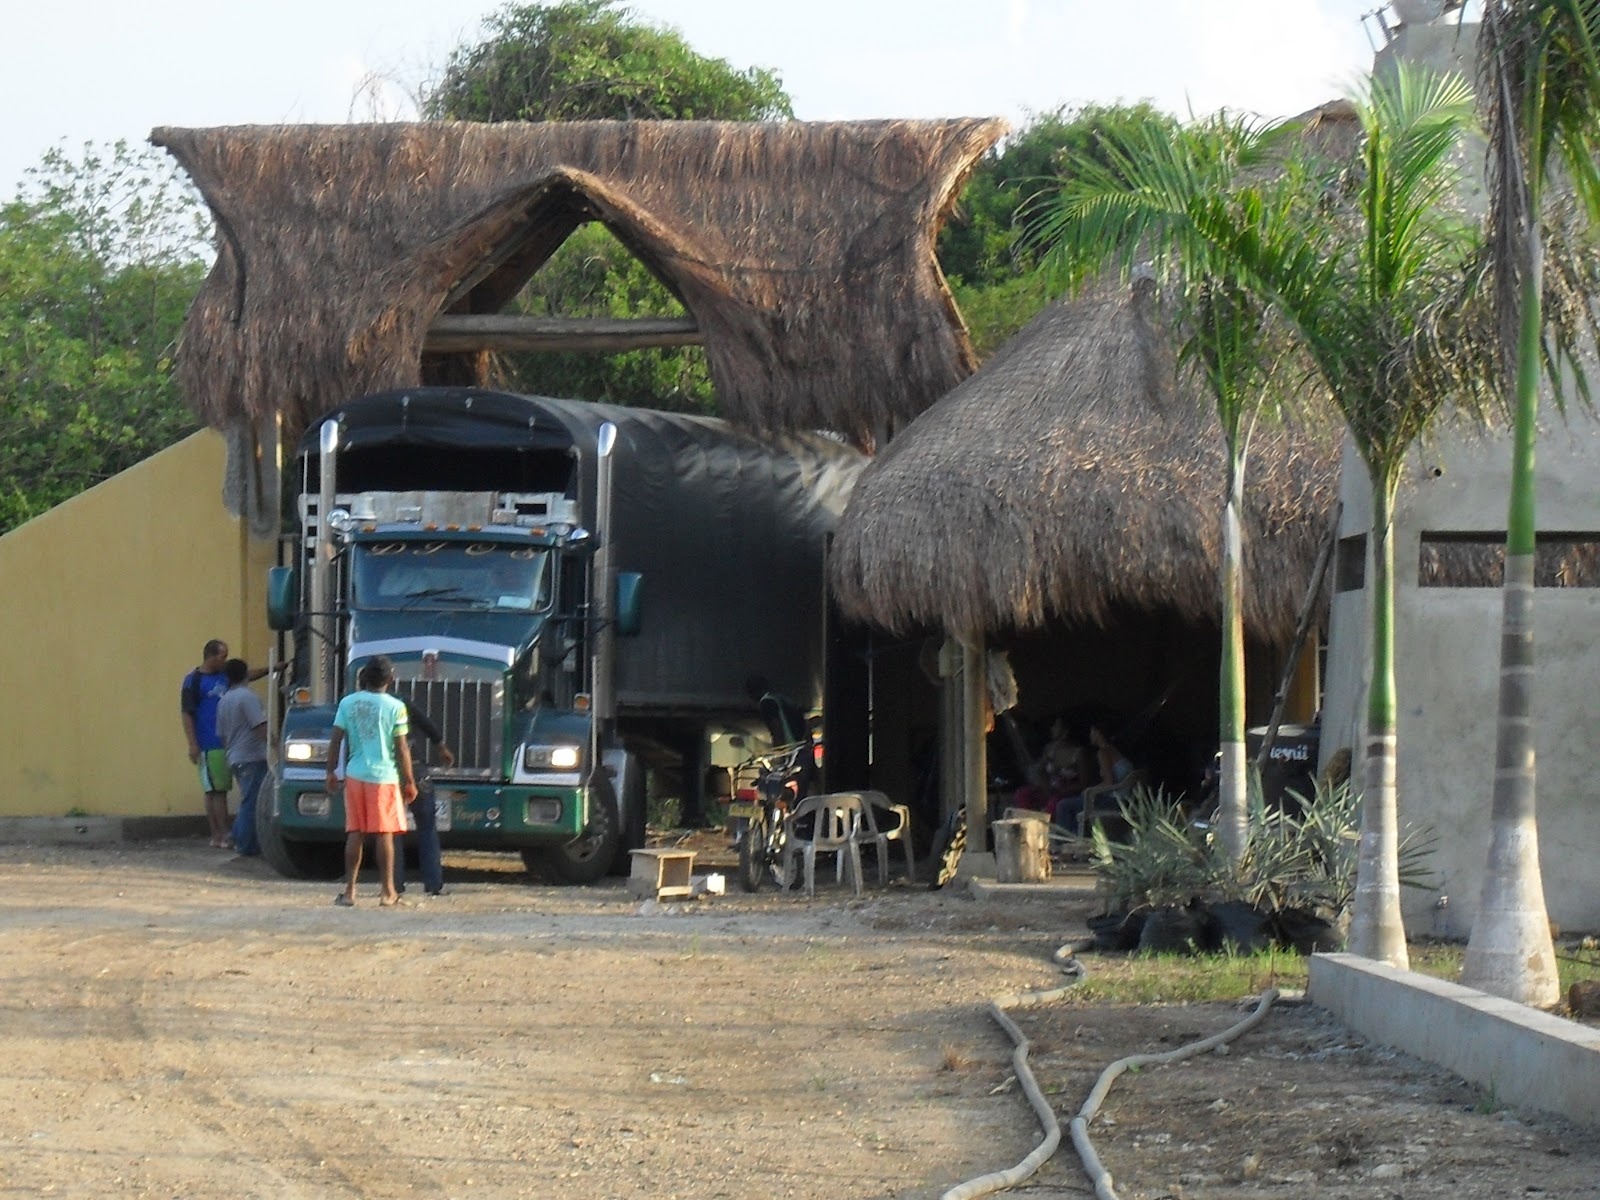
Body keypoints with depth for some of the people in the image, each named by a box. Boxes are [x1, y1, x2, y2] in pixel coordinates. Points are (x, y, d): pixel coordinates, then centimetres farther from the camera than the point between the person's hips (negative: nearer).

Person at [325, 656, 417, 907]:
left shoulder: (348, 703, 0)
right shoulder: (395, 707, -7)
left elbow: (336, 741, 1)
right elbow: (401, 749, -6)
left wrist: (331, 773, 12)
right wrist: (409, 781, 2)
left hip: (355, 775, 3)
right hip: (384, 776, -3)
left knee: (354, 834, 8)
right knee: (385, 834, 4)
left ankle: (349, 890, 8)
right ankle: (387, 891, 7)